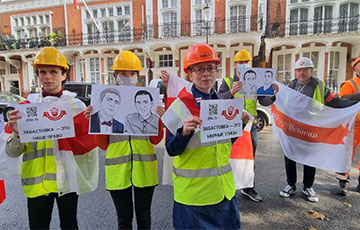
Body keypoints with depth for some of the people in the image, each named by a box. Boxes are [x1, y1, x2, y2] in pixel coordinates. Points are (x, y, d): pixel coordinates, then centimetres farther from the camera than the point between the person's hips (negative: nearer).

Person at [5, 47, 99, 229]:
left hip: (67, 179, -1)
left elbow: (89, 146, -3)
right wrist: (16, 133, -21)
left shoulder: (76, 106, -5)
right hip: (37, 181, 1)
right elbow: (12, 152, -3)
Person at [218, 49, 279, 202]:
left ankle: (248, 187, 28)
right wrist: (231, 93, -31)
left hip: (250, 125, 3)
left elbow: (264, 101, 3)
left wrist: (272, 94, -18)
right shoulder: (228, 81, 1)